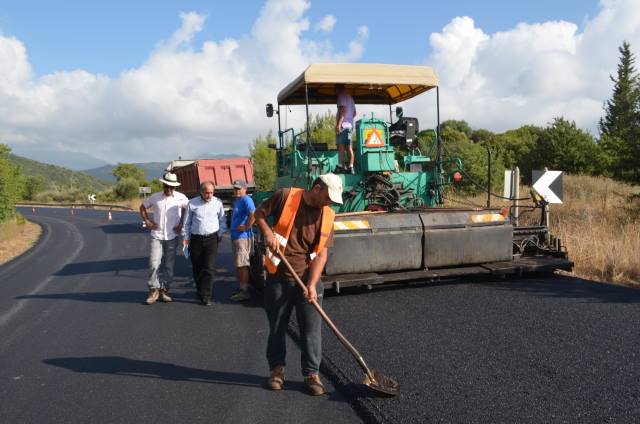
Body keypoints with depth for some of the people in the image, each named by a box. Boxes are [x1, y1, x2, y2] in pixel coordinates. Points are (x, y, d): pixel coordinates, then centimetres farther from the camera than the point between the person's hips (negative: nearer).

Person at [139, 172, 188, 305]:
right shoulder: (155, 197, 0)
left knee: (168, 266, 7)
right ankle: (154, 290, 4)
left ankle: (164, 291, 19)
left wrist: (182, 224, -2)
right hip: (157, 236, 0)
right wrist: (147, 221, 4)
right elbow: (142, 207, 15)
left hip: (172, 237, 0)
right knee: (154, 263, -8)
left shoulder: (181, 198, -5)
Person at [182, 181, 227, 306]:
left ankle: (205, 296, -6)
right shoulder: (192, 203, 2)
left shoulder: (218, 203, 2)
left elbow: (222, 221, 12)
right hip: (196, 239, 1)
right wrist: (185, 238, 4)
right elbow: (187, 222, 8)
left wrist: (220, 234, 4)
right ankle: (200, 291, 26)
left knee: (209, 268, -10)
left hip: (212, 239, -1)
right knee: (197, 268, 8)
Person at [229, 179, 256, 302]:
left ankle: (245, 291, 0)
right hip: (235, 237, 10)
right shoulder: (236, 201, 16)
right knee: (239, 264, 15)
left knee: (242, 264, -6)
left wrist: (246, 227, -23)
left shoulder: (246, 200, -15)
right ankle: (242, 288, 25)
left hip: (243, 237, -10)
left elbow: (253, 213, -31)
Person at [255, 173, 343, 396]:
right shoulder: (286, 196, -8)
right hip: (278, 278, -1)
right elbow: (259, 213, 4)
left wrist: (312, 284, -14)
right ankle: (277, 369, 29)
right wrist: (268, 232, -16)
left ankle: (312, 374, 18)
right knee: (277, 327, 11)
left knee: (312, 329, 3)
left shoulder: (327, 215, -1)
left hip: (307, 279, 2)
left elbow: (321, 253, -5)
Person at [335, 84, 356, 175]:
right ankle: (351, 167, 1)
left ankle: (341, 166, -13)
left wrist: (339, 123, -21)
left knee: (341, 146, -10)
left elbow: (343, 109, -17)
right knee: (349, 147, 5)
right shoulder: (350, 97, 24)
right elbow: (354, 113, 27)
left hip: (343, 125, -9)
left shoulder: (342, 96, -5)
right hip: (350, 125, 9)